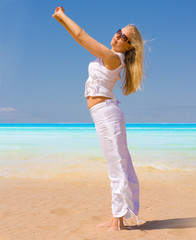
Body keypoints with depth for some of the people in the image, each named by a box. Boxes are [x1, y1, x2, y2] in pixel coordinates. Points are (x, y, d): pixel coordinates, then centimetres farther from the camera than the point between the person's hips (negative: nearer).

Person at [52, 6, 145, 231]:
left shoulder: (112, 58, -13)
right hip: (105, 114, 10)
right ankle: (116, 218, 22)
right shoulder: (108, 56, 13)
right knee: (120, 166, 11)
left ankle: (118, 221, 3)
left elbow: (81, 35, -10)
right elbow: (81, 39, 24)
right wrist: (63, 20, 22)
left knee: (117, 166, -5)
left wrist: (63, 16, 4)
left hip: (106, 113, -10)